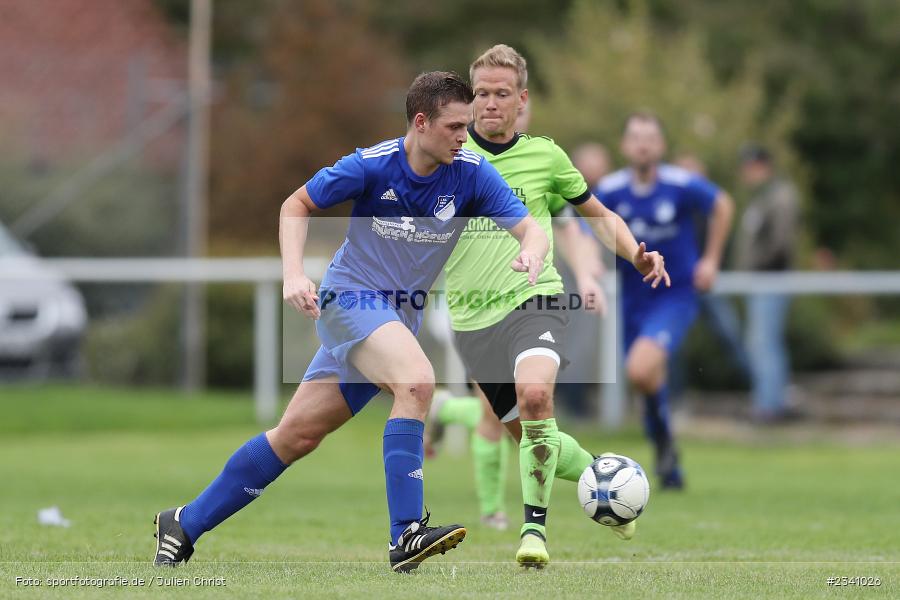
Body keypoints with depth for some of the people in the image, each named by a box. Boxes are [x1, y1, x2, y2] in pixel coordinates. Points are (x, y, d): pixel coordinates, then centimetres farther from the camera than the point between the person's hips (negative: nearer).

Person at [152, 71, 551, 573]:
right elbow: (298, 204, 0)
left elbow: (532, 230, -11)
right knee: (417, 381, -31)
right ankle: (406, 536, -32)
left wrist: (531, 254, -35)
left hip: (401, 316, 5)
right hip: (350, 299, -4)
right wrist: (294, 273, -14)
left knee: (298, 434, 5)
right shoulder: (372, 165, -14)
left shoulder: (472, 173, -7)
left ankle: (185, 525, 16)